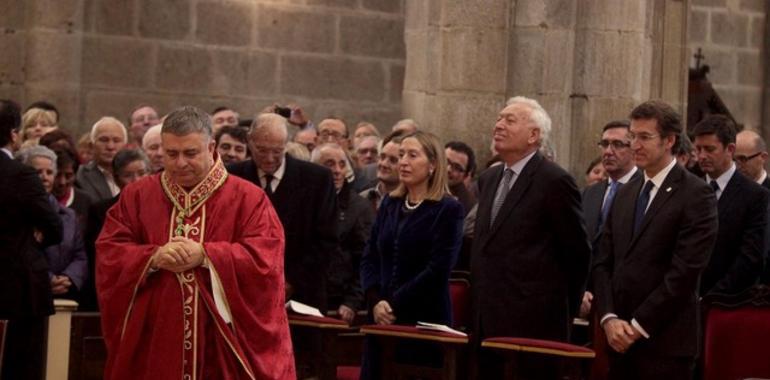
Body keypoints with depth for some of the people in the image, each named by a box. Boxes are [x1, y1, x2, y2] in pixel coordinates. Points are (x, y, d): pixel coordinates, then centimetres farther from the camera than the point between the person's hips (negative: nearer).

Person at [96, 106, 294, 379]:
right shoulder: (136, 196, 10)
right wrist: (154, 257, -17)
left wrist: (204, 255, -18)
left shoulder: (247, 198, 3)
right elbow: (108, 253, 2)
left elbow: (265, 257, -9)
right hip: (153, 344, 2)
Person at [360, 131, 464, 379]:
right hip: (382, 319, 5)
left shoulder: (448, 209, -4)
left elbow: (437, 270, -11)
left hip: (424, 321, -5)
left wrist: (395, 305, -13)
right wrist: (375, 301, -7)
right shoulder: (390, 204, 14)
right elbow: (369, 258, 10)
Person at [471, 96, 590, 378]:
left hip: (533, 324, -7)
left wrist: (562, 310, 4)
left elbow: (577, 252, -4)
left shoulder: (554, 181, -9)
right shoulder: (488, 179, 15)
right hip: (489, 323, 7)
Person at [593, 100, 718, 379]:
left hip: (665, 344, -6)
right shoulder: (626, 193, 15)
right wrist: (609, 319, -3)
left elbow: (685, 272, -13)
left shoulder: (696, 195, -7)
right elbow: (604, 263, 12)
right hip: (620, 339, 6)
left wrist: (639, 326, -12)